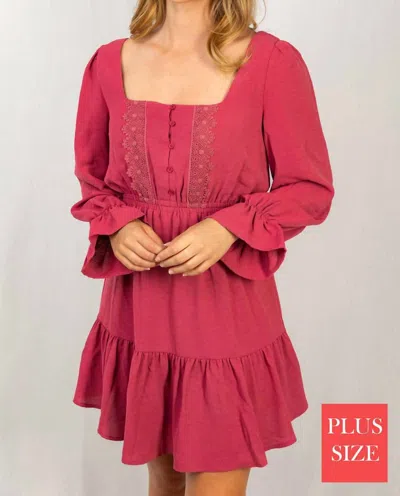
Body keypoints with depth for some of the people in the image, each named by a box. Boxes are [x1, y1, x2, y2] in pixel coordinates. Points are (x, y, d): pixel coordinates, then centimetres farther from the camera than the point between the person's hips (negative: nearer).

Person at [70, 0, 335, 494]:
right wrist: (116, 225, -8)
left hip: (228, 315, -3)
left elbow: (310, 188, -3)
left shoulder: (273, 62, -8)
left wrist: (227, 227, -18)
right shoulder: (109, 62, 2)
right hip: (138, 312, 3)